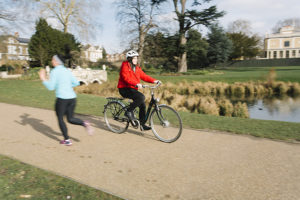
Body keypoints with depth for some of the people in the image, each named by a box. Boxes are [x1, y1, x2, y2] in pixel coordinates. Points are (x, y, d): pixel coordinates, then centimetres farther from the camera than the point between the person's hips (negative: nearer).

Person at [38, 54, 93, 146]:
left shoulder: (54, 71, -6)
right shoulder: (67, 71, 14)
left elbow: (51, 87, -10)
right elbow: (76, 83, 16)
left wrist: (43, 78, 1)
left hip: (62, 98, -6)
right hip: (72, 97, 6)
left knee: (60, 119, 12)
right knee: (70, 119, 17)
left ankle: (67, 140, 14)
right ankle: (84, 123, -11)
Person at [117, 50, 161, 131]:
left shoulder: (137, 68, 14)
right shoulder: (125, 66, -10)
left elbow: (143, 76, 10)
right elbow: (126, 78, -25)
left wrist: (154, 81, -3)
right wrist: (136, 84, -39)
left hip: (133, 89, 8)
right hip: (124, 89, -8)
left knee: (142, 105, -1)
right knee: (141, 97, -28)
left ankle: (142, 125, 9)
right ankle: (129, 111, -13)